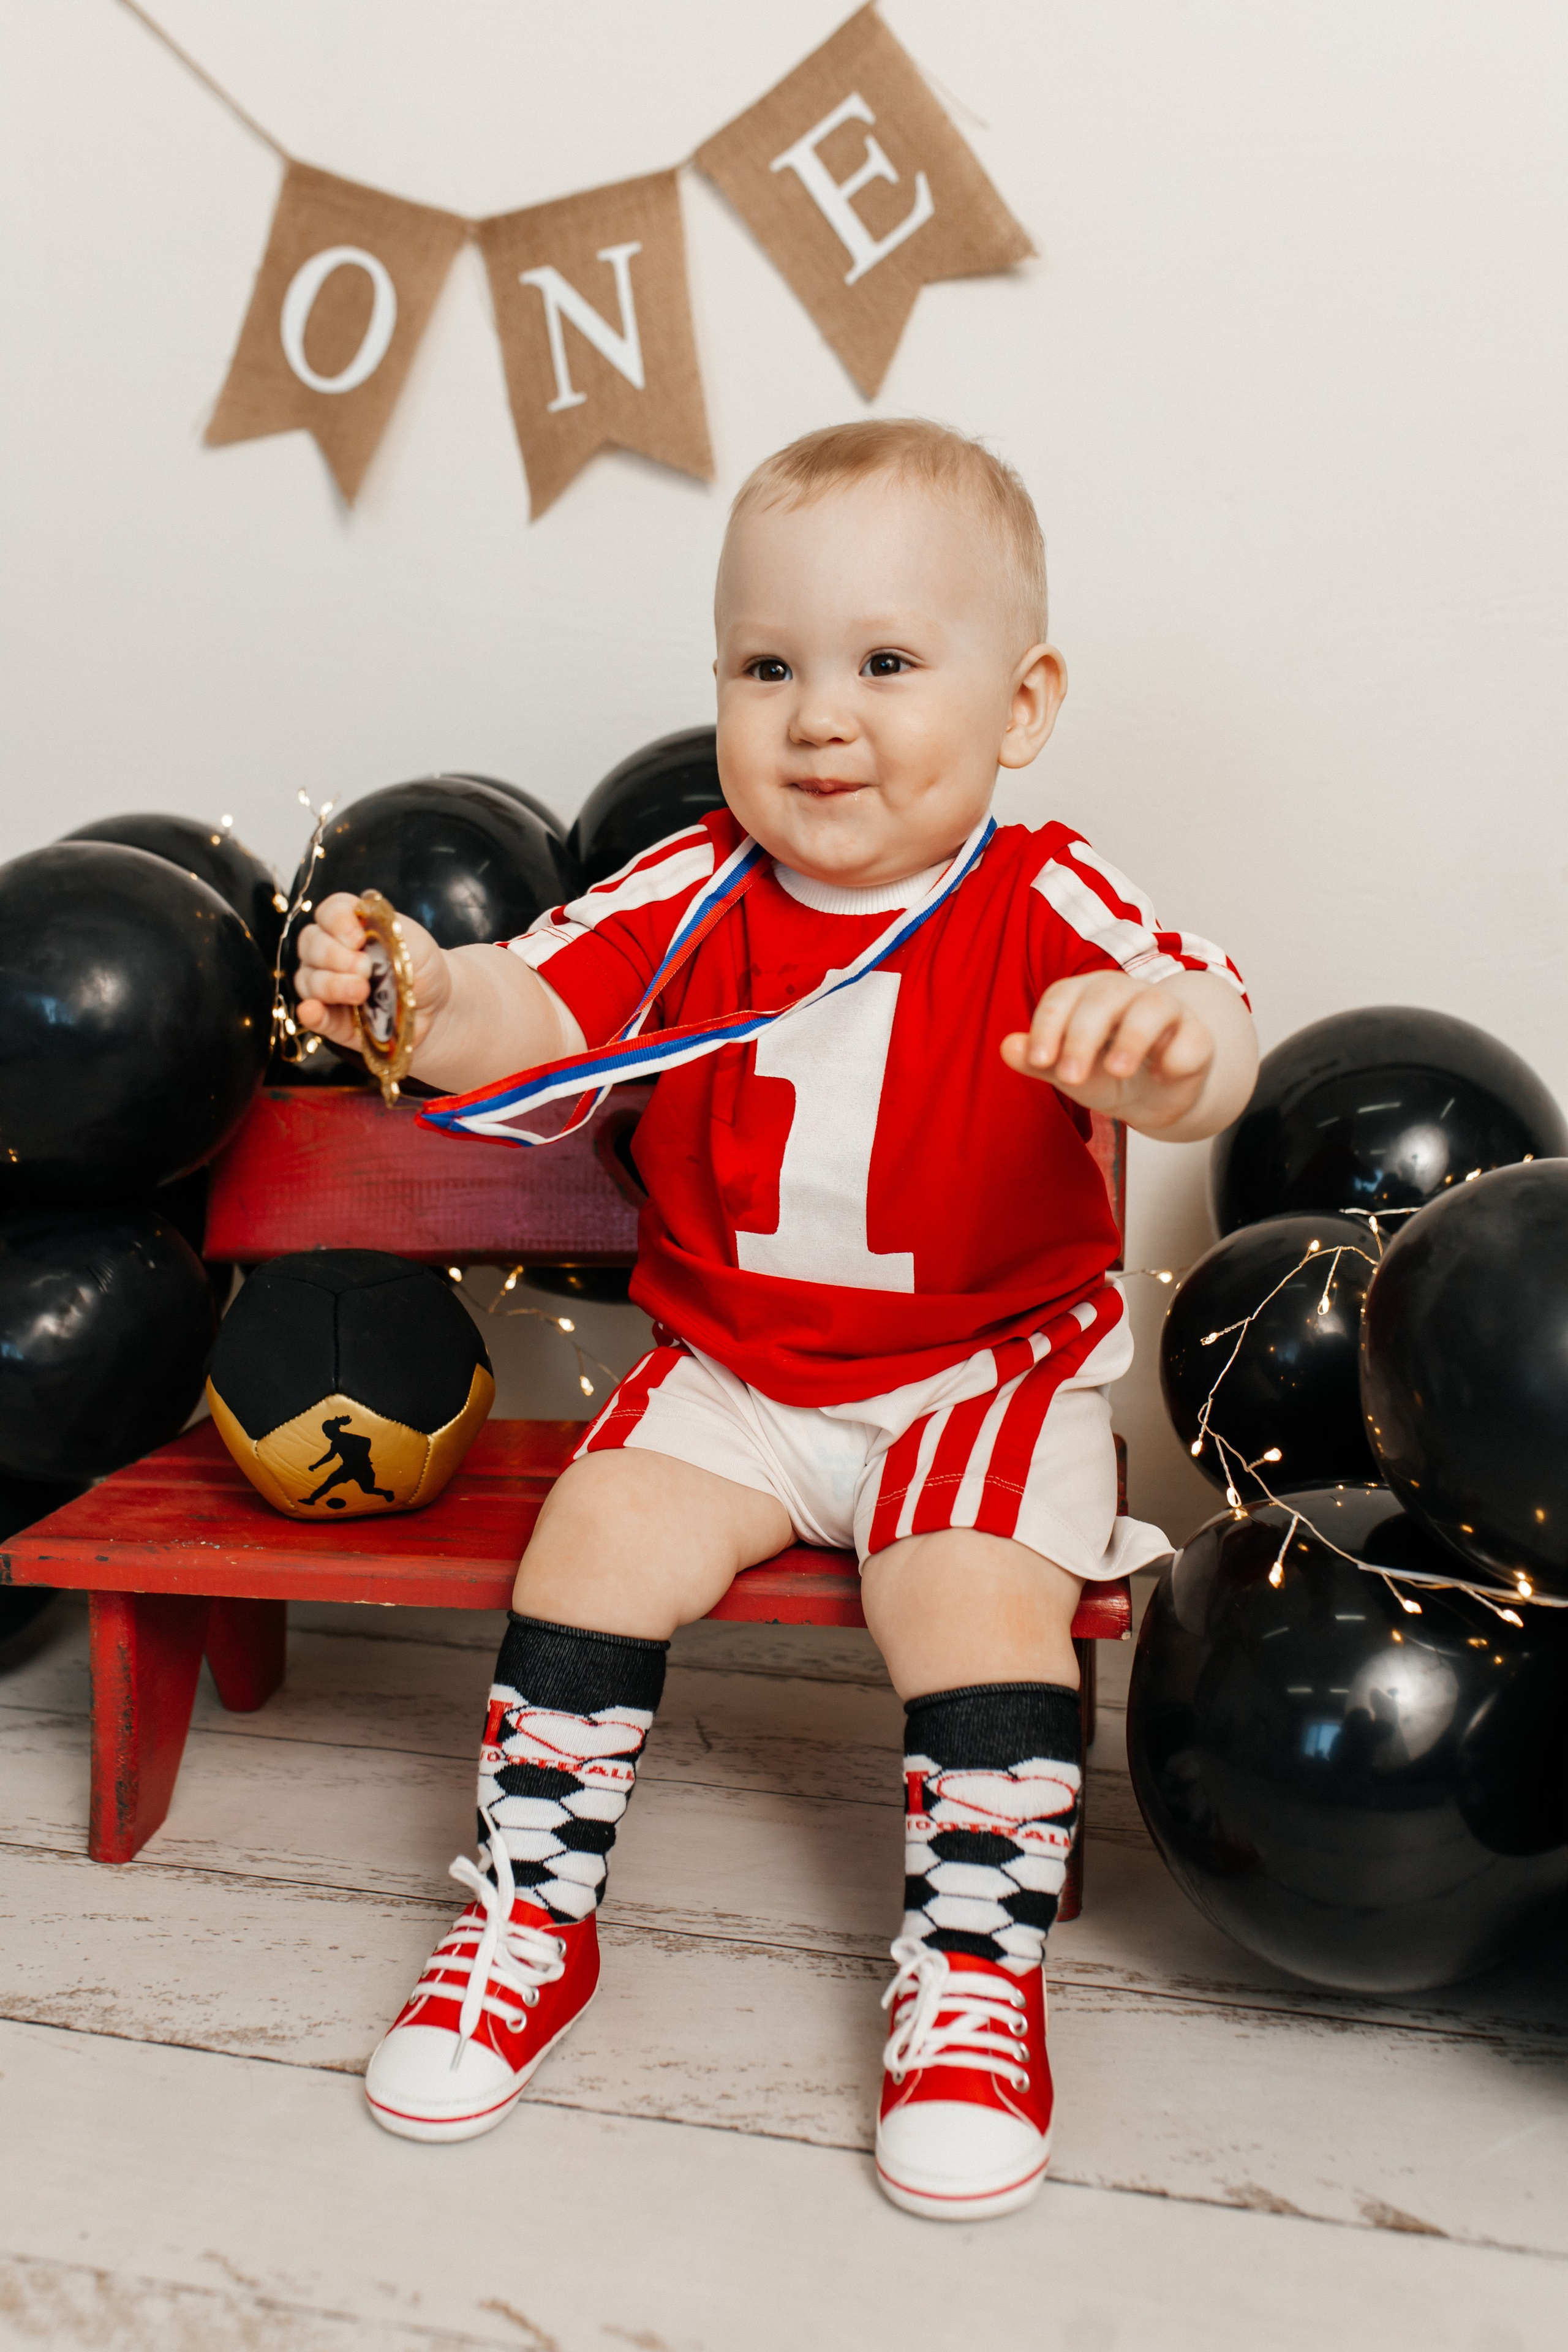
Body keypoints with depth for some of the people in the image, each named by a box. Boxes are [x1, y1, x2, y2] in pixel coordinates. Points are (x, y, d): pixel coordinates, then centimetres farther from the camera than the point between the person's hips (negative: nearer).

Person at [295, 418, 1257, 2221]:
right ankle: (532, 1913, 8)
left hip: (987, 1373, -2)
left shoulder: (1048, 906, -13)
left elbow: (1210, 1053, -27)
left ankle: (976, 1969, 2)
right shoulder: (693, 894, -4)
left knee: (985, 1603, -22)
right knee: (596, 1541, -14)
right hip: (731, 1371, 3)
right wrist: (432, 1005, -36)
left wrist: (1163, 1037, -52)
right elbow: (544, 1005, -13)